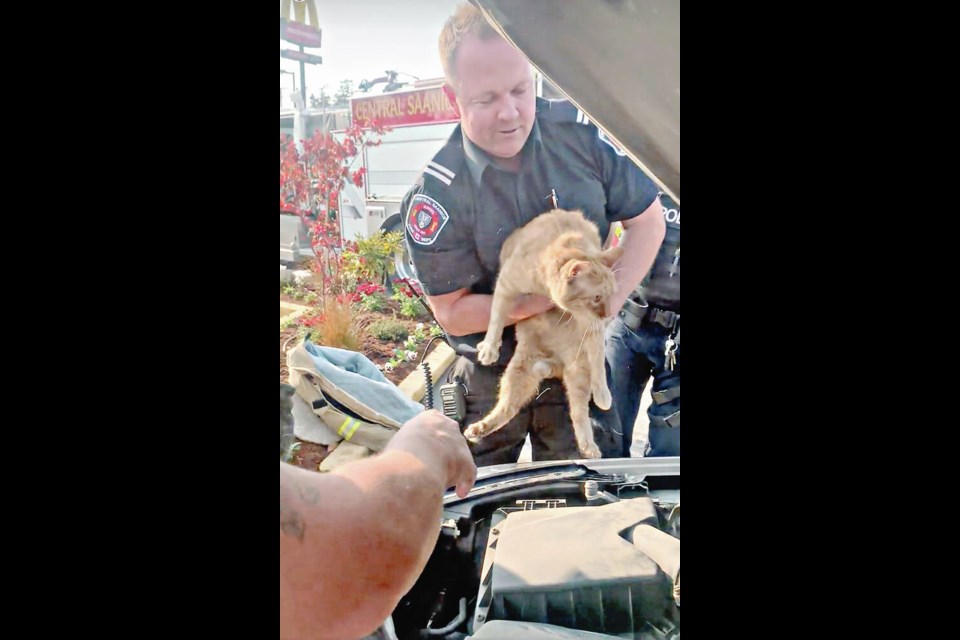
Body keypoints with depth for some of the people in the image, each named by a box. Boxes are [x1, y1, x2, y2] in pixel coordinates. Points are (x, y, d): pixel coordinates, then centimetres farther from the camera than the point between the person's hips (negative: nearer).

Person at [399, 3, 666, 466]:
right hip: (488, 378, -1)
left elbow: (648, 221, -2)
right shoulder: (437, 197, -19)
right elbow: (452, 312, -15)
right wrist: (551, 297, -24)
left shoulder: (582, 134, -12)